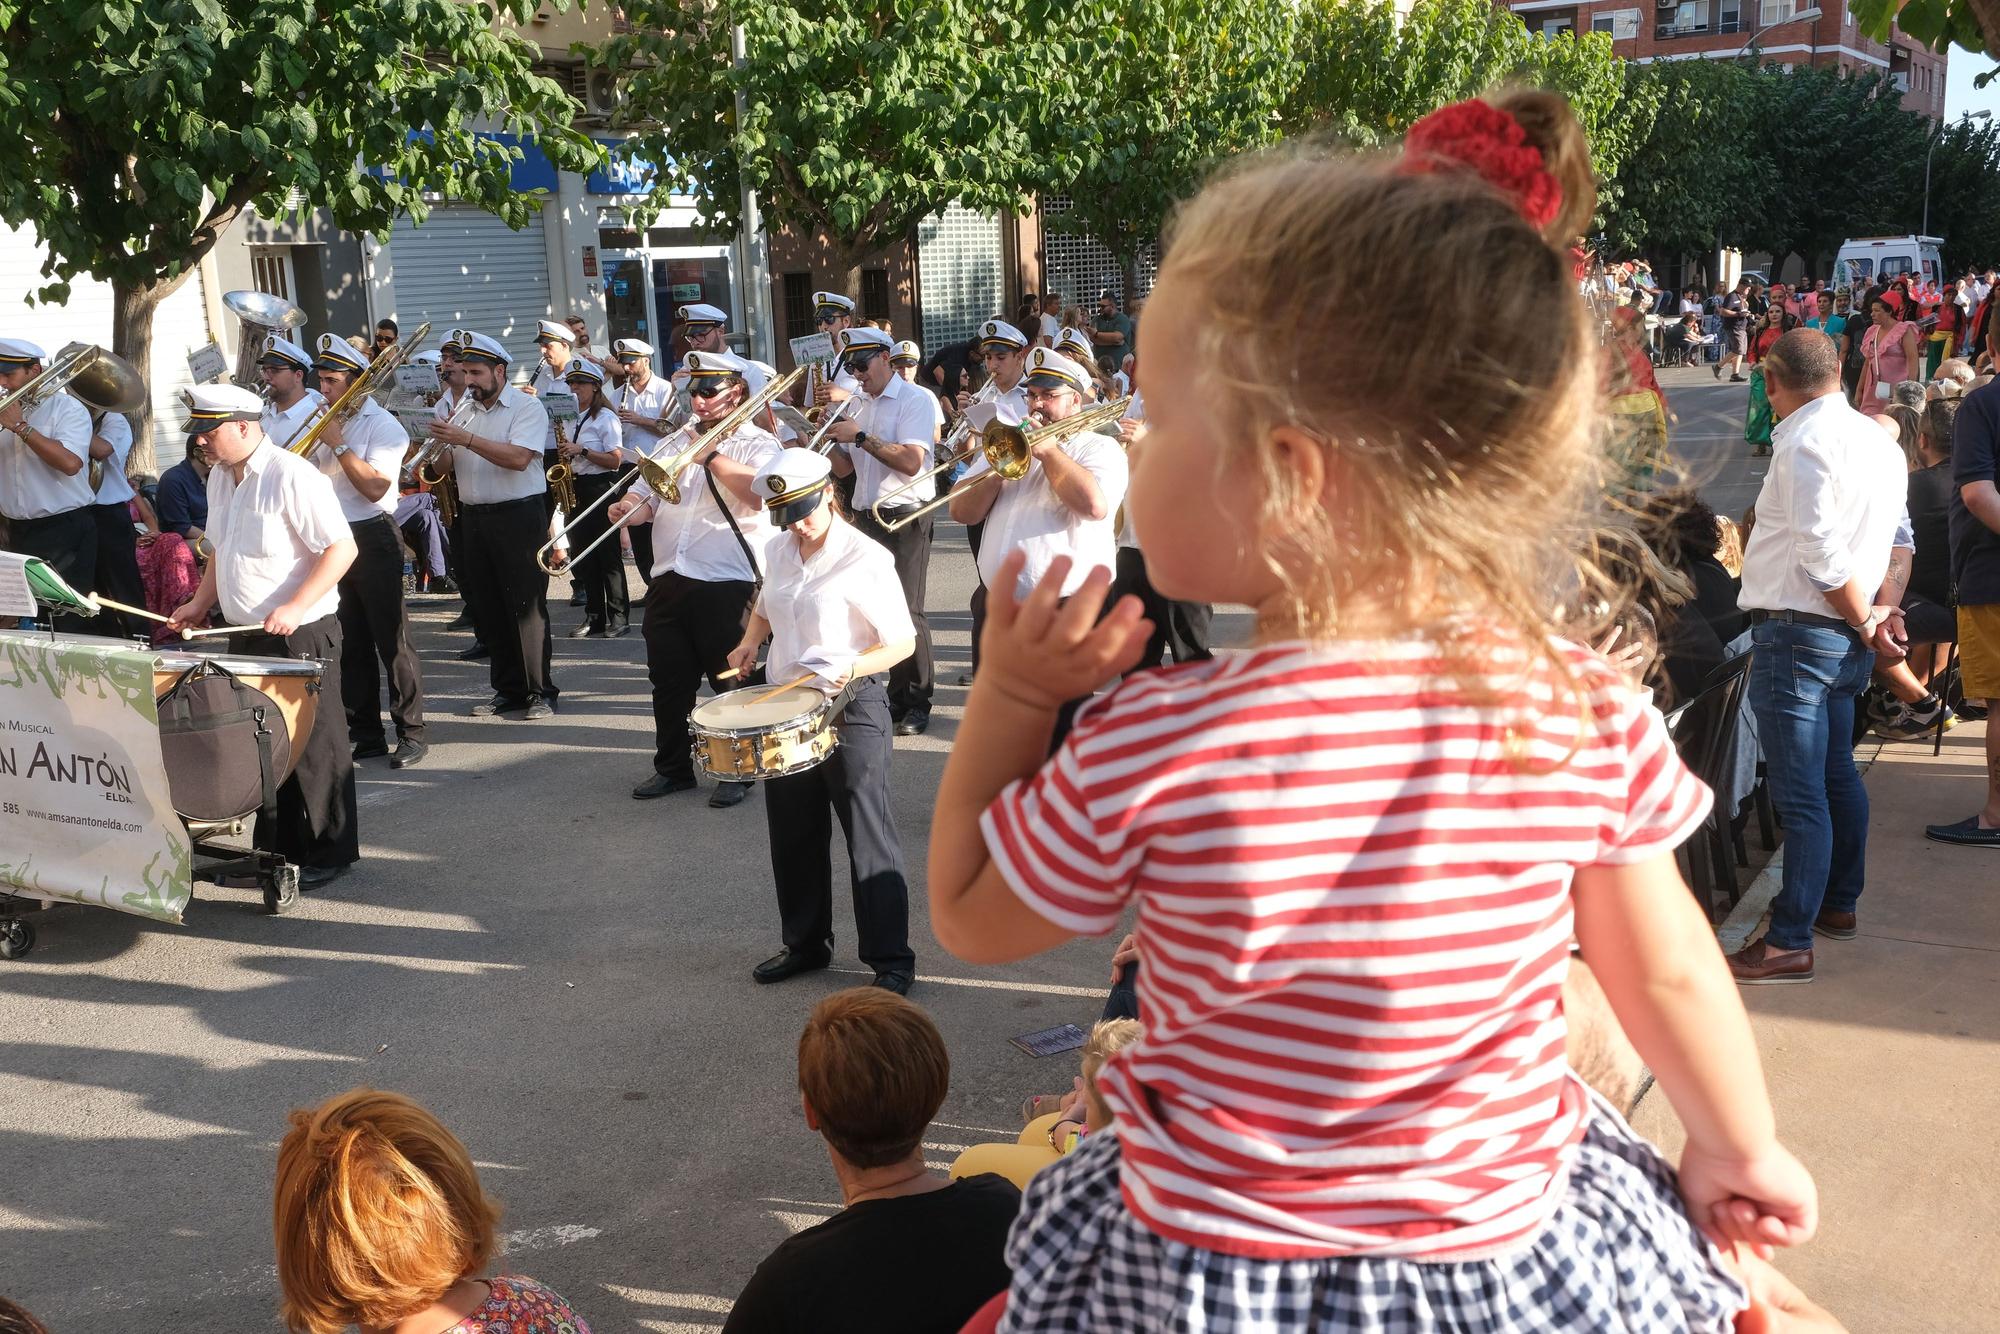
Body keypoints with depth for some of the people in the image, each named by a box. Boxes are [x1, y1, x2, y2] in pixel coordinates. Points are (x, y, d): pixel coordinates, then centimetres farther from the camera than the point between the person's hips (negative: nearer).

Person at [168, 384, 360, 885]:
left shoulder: (292, 476, -16)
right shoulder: (220, 478, 10)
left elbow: (341, 548, -21)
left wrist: (295, 607, -28)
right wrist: (200, 603, 10)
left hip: (301, 636, -8)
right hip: (245, 636, 8)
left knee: (312, 747, 0)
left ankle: (331, 852, 11)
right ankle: (276, 847, 25)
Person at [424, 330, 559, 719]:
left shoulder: (526, 408, -6)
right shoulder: (464, 411, 13)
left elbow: (519, 457, -21)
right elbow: (447, 467, 12)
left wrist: (465, 439, -25)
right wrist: (441, 445, -10)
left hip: (518, 517, -7)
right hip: (474, 520, 7)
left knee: (527, 607, -5)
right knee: (487, 610, 9)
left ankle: (541, 691, 2)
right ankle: (508, 689, 19)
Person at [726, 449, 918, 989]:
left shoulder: (865, 559, -15)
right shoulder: (778, 551, 5)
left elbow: (902, 643, -13)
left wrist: (848, 670, -29)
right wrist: (750, 641, 3)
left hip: (851, 711, -7)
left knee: (868, 839, -1)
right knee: (794, 836, 15)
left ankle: (891, 959, 8)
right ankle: (805, 943, 30)